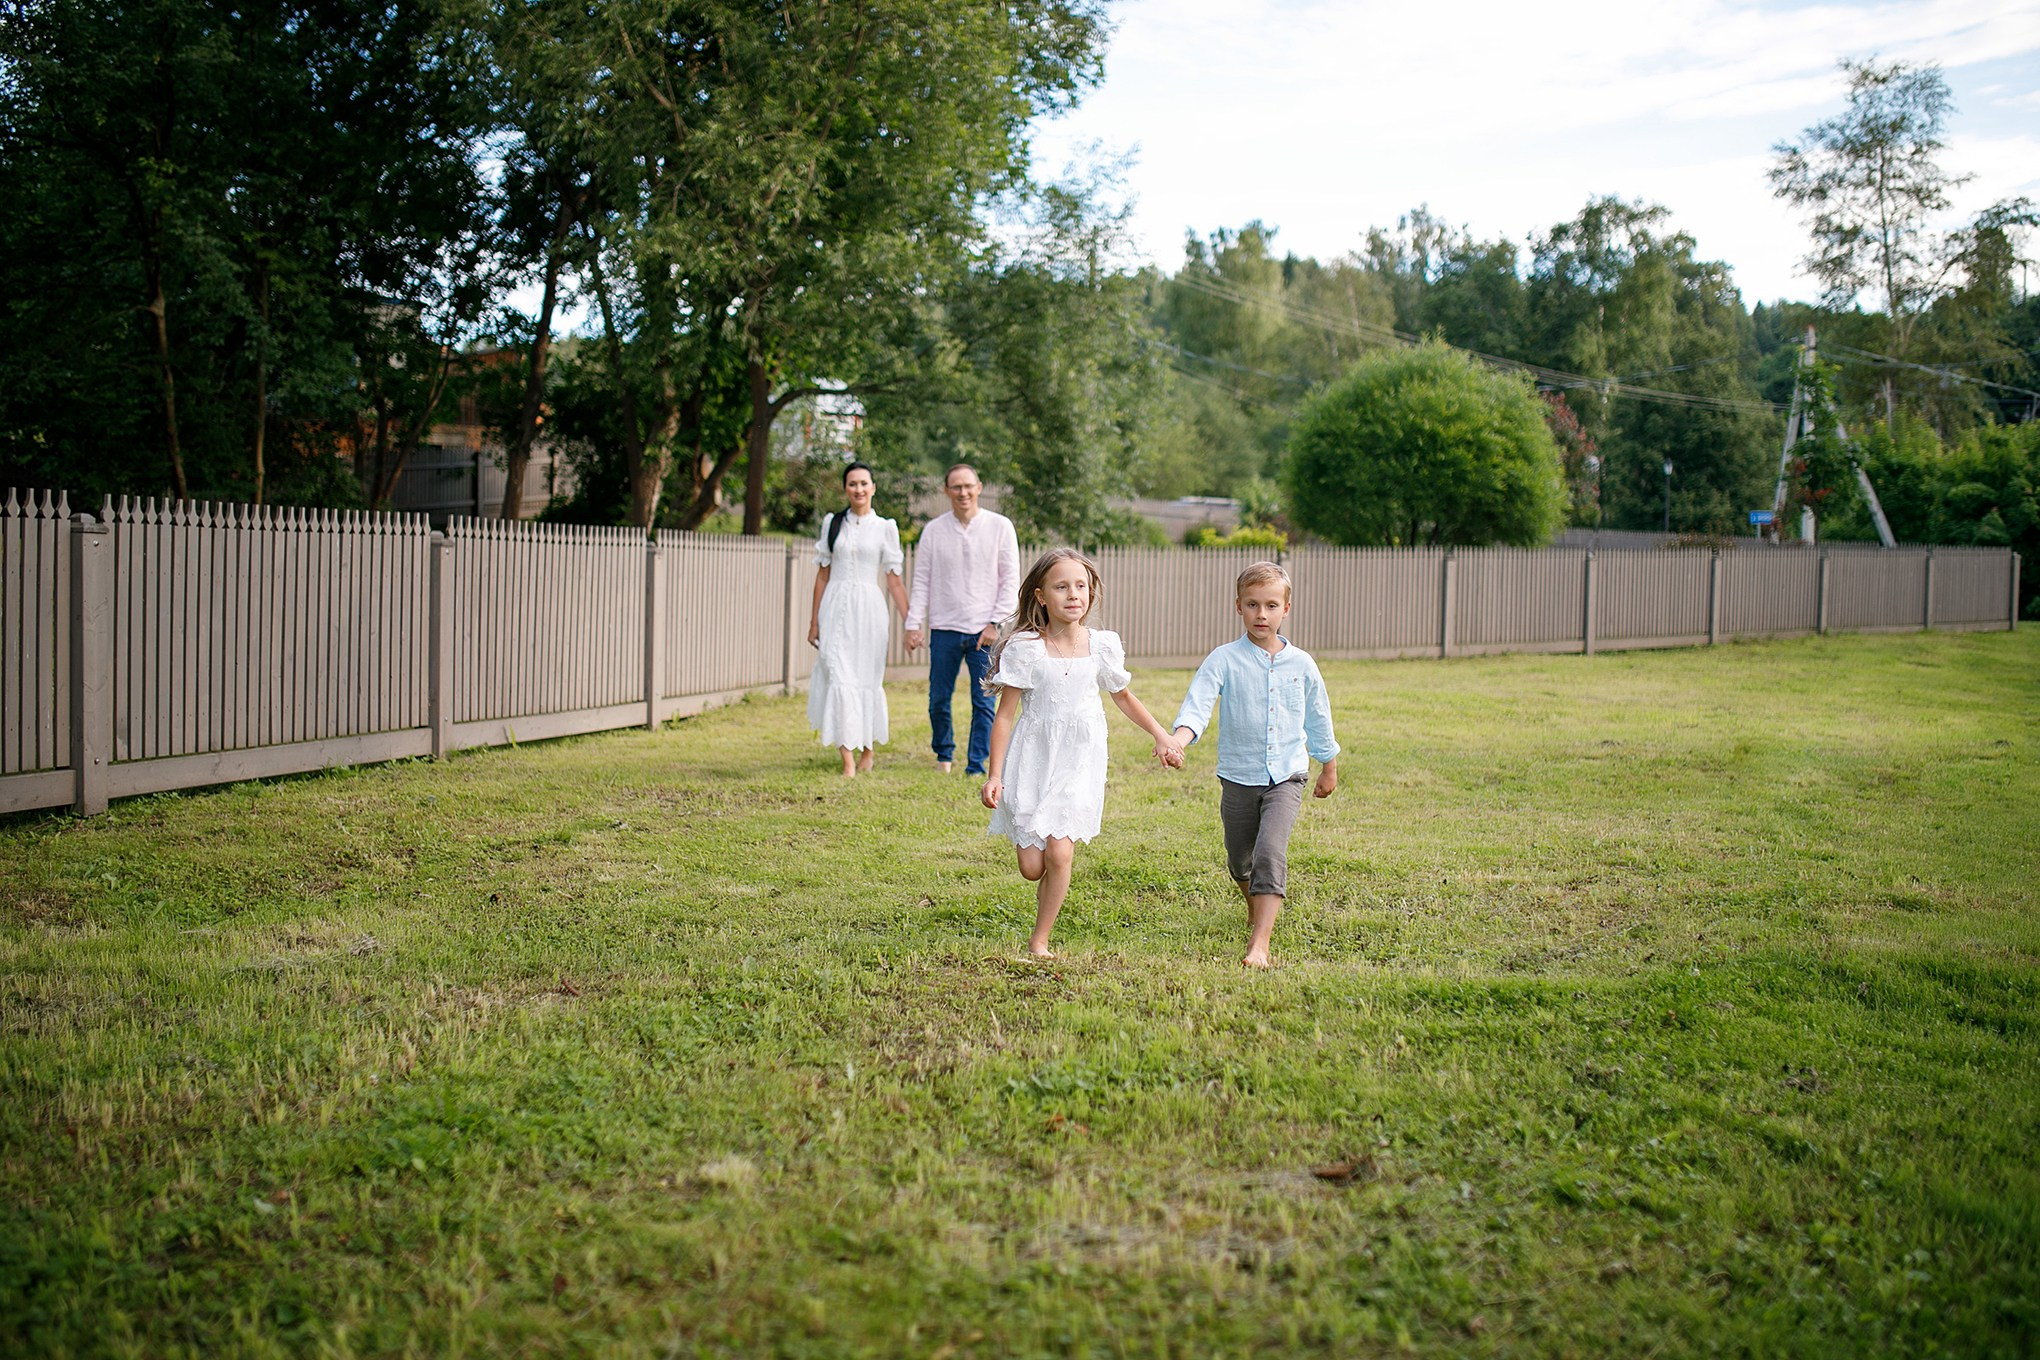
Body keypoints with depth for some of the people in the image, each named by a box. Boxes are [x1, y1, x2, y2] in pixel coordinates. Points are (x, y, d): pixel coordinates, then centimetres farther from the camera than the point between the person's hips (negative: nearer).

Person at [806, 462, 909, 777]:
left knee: (867, 678, 5)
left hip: (868, 608, -1)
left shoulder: (885, 527, 3)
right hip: (836, 607, 1)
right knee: (839, 677, -9)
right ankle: (848, 761, -10)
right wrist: (814, 622, 8)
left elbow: (893, 578, 4)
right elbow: (823, 575, 10)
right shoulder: (833, 523, 8)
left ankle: (867, 751, 26)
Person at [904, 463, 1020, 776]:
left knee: (984, 703, -3)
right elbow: (922, 581, 7)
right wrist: (913, 624, -1)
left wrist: (996, 623, -7)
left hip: (984, 631, -2)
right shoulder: (934, 530, 5)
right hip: (944, 629, 2)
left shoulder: (1000, 527, 1)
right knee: (938, 700, 7)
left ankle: (976, 767, 6)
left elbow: (1011, 580, 1)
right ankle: (944, 754, 30)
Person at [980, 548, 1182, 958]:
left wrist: (1161, 736, 9)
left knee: (1058, 853, -12)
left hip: (1079, 761, 1)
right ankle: (1047, 885, 37)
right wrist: (994, 775, -9)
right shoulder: (1025, 648, -9)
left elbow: (1124, 697, 17)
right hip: (1032, 757, -1)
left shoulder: (1102, 646, -1)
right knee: (1030, 866, -3)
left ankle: (1039, 941, 8)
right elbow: (1005, 715, -5)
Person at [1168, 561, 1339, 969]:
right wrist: (1180, 738, -39)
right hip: (1239, 778, 1)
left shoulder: (1301, 663, 2)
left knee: (1271, 852, -19)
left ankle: (1259, 943, -22)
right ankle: (1258, 908, 46)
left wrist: (1329, 767, 24)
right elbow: (1198, 701, -19)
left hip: (1286, 776, -1)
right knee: (1240, 861, 14)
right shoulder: (1225, 660, -5)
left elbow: (1318, 719, 16)